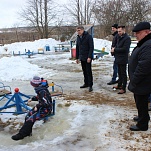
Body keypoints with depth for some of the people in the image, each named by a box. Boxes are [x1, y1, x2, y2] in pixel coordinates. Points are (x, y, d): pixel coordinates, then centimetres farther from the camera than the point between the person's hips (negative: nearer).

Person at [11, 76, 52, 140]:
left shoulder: (43, 91, -26)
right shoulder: (40, 89, 5)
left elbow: (46, 103, -29)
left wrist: (37, 106, -21)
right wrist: (32, 99, 12)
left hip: (45, 109, -10)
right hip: (41, 107, 10)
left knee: (31, 119, -20)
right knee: (28, 116, -4)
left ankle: (21, 134, -13)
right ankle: (27, 132, 3)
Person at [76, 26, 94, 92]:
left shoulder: (88, 36, -10)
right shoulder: (78, 37, 11)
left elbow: (91, 47, -14)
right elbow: (77, 48, 17)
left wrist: (89, 57, -20)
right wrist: (77, 57, 14)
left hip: (87, 58, -7)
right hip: (82, 58, 7)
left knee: (89, 72, -4)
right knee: (84, 71, 13)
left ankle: (90, 85, 1)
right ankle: (86, 83, 23)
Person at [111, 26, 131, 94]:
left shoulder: (127, 38, -16)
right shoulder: (119, 37, 12)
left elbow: (124, 49, -22)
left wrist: (115, 50, -15)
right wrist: (114, 49, -4)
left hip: (123, 59, -8)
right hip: (118, 58, 8)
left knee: (123, 74, -1)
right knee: (120, 73, 19)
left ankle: (123, 88, 7)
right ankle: (119, 85, 33)